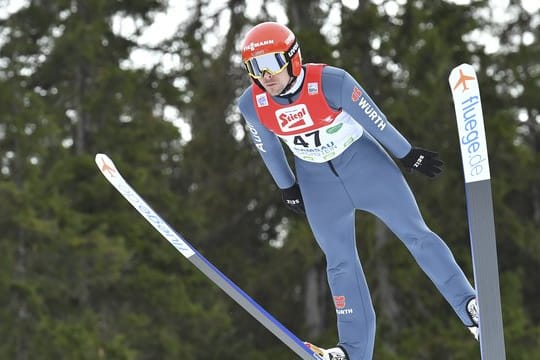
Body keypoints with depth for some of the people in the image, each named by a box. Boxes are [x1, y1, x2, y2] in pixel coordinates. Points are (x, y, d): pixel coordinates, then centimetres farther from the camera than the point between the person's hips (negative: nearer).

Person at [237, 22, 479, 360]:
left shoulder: (330, 82, -29)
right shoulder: (252, 104, -17)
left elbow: (374, 119, -16)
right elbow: (268, 148, 2)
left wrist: (407, 154, -6)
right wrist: (287, 188, 14)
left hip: (363, 163, -3)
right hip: (317, 181, 3)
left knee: (416, 234, -2)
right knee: (340, 262, 6)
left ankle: (469, 304, 8)